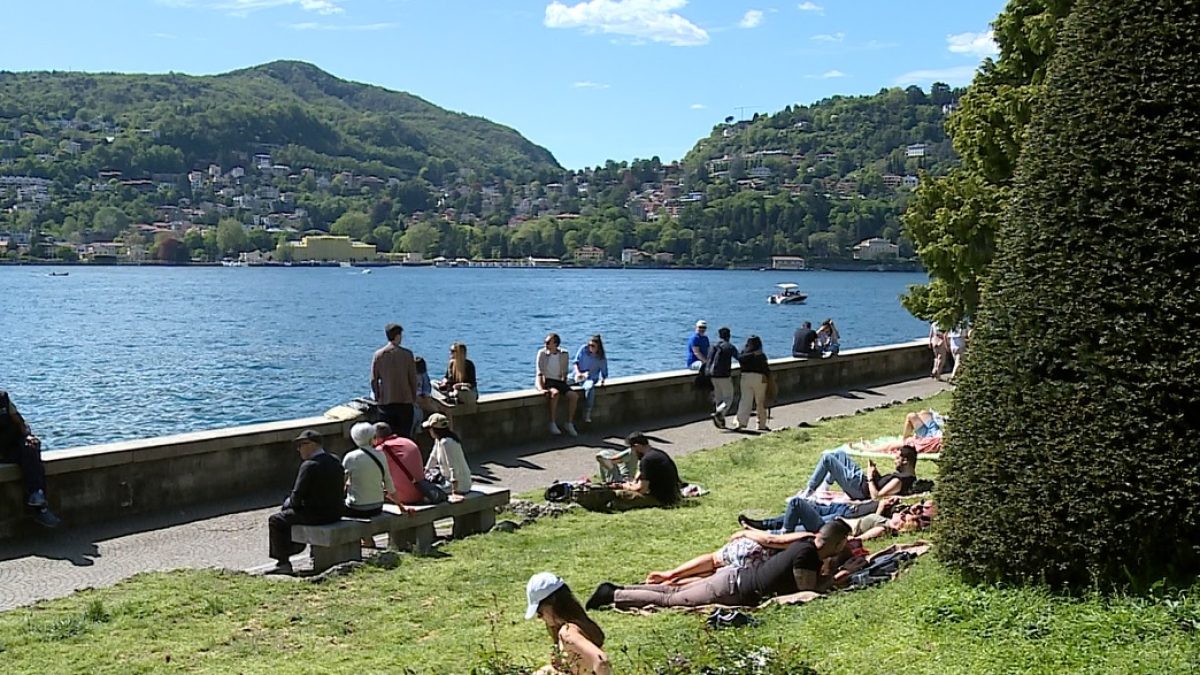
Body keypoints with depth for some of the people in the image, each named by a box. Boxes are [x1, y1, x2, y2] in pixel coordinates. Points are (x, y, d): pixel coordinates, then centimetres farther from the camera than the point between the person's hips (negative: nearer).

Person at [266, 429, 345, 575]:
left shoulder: (309, 465, -19)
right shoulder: (335, 461, 6)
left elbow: (297, 497, -18)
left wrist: (288, 502, 5)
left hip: (316, 515, -9)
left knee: (275, 520, 7)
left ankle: (283, 562, 8)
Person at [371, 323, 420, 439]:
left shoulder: (378, 355, -2)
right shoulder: (407, 354, -7)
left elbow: (374, 379, 0)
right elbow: (413, 378, -4)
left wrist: (377, 397, 13)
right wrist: (414, 397, 9)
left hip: (385, 402, 2)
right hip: (405, 401, -1)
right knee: (405, 435, 5)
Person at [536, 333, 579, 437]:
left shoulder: (563, 355, 3)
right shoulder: (542, 353, -4)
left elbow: (564, 372, 10)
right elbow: (540, 372, -9)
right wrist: (541, 388, -18)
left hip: (559, 381, 4)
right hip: (546, 381, -4)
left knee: (574, 396, -21)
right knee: (555, 393, -36)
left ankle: (569, 423, -10)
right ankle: (552, 424, -31)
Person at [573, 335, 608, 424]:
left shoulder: (602, 358, 1)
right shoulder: (583, 349, 2)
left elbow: (604, 373, 8)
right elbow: (576, 362, 7)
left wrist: (601, 380, -11)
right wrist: (578, 373, -7)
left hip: (591, 379, -2)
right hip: (578, 376, 3)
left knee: (590, 387, -39)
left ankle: (587, 416, -40)